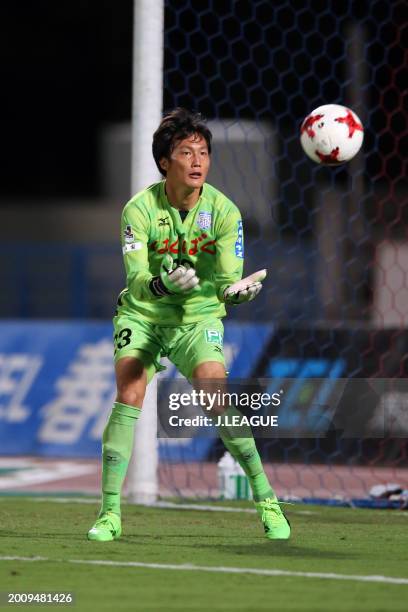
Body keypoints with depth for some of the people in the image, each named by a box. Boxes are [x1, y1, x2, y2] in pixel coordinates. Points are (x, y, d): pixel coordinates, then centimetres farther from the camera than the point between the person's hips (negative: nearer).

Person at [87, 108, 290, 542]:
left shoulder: (223, 211, -12)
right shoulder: (140, 209, -16)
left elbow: (229, 279, -12)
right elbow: (136, 279, -25)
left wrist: (237, 290, -37)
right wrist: (164, 284, -47)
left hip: (198, 319, 0)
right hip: (142, 314, 0)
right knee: (128, 398, -17)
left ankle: (266, 498, -3)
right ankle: (109, 513, -10)